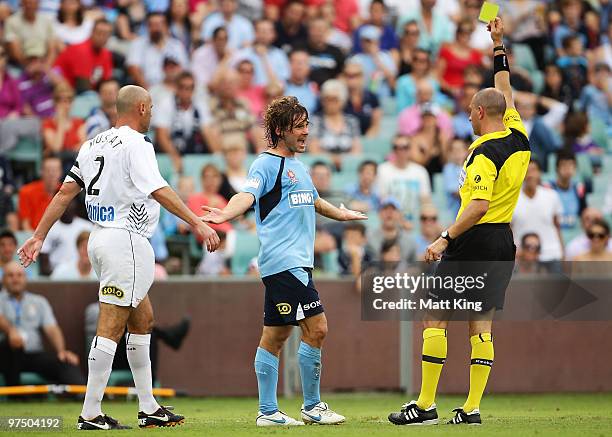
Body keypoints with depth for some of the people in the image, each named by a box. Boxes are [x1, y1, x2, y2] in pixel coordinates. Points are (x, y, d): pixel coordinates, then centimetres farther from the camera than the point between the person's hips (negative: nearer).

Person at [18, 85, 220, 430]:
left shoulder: (93, 145, 15)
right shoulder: (135, 144, -11)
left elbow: (65, 193, 15)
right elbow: (158, 191, -22)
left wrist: (39, 237, 18)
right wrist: (197, 223, -25)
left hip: (100, 238, 10)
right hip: (126, 240, -10)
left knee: (143, 319, 16)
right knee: (111, 326, -8)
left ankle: (149, 408, 19)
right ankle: (91, 414, -9)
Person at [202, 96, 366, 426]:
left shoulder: (298, 167, 20)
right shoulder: (266, 164, -6)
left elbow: (312, 200, 39)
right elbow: (247, 195, -22)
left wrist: (341, 214, 56)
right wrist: (225, 214, -43)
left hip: (298, 262, 9)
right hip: (283, 261, -9)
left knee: (275, 336, 9)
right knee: (316, 328, -11)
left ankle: (268, 411, 10)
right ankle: (312, 406, -2)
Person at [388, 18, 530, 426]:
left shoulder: (485, 153, -16)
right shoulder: (519, 139, 6)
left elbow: (479, 205, -26)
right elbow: (506, 93, 23)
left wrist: (445, 239, -24)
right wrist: (499, 45, 28)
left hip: (473, 240, -8)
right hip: (503, 243, 8)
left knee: (435, 319, -2)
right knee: (481, 324, 7)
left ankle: (426, 404, -5)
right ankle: (472, 408, 3)